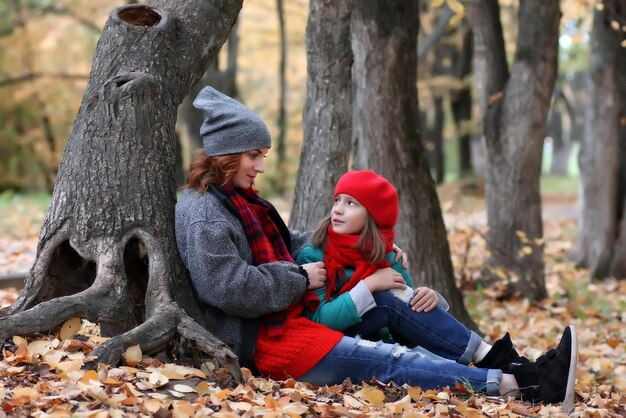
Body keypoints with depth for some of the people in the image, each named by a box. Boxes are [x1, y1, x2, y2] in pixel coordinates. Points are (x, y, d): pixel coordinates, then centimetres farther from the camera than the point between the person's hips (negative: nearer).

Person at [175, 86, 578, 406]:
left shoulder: (243, 202, 20)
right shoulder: (203, 212, -12)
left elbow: (290, 244, 29)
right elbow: (229, 288, -24)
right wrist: (300, 278, -12)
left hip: (285, 321, 11)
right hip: (261, 340, -11)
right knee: (387, 361, -18)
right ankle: (518, 384, -24)